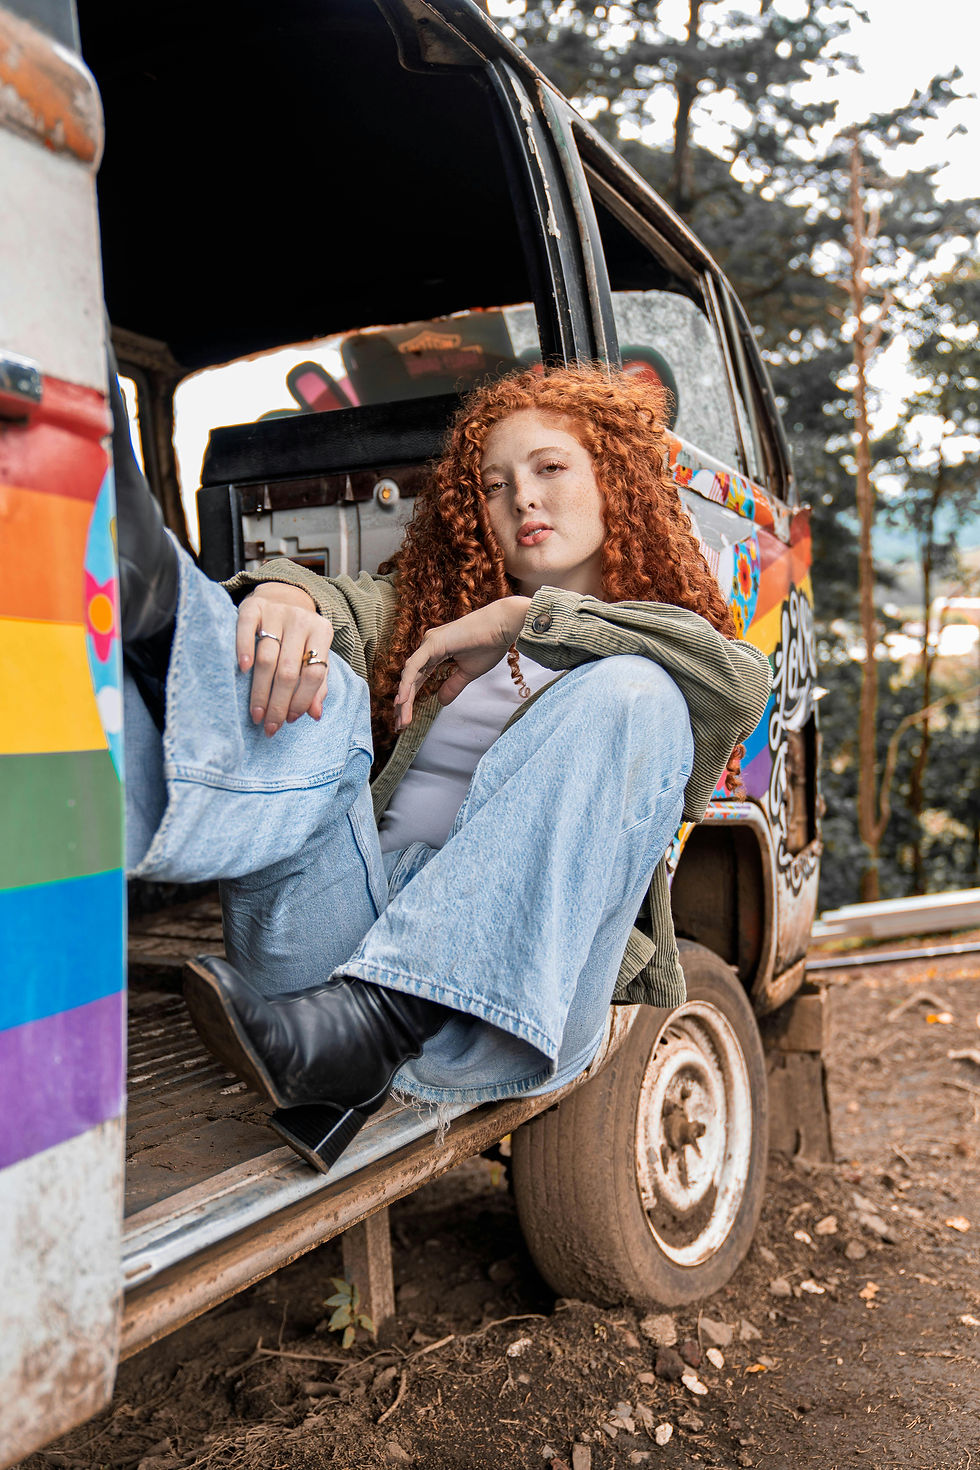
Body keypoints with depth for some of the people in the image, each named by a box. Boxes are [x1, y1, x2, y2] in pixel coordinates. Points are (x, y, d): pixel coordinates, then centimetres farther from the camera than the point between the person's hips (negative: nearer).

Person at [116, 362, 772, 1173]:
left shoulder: (642, 661, 18)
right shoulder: (424, 611, 25)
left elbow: (742, 679, -6)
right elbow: (335, 601, 4)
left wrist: (523, 617, -8)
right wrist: (285, 593, -20)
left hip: (508, 999, -2)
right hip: (333, 952, 2)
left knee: (631, 698, -21)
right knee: (309, 683, -16)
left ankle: (377, 1021, -34)